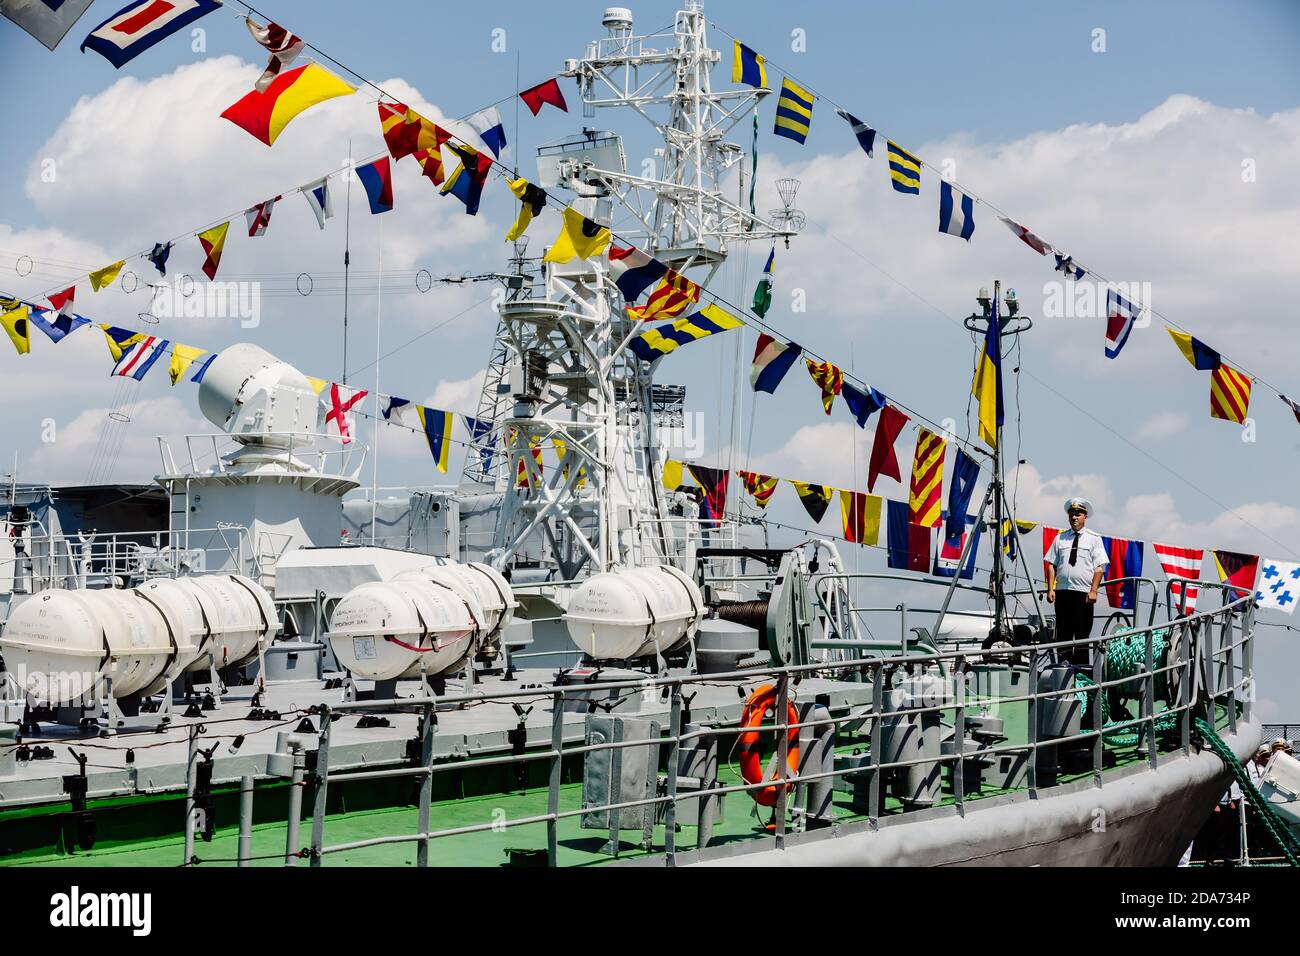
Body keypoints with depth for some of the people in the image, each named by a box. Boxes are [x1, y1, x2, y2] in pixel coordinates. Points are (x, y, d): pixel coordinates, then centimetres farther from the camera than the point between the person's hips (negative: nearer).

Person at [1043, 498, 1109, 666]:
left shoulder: (1094, 538, 5)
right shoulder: (1060, 538, 12)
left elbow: (1099, 568, -1)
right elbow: (1051, 565, 10)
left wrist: (1093, 591, -11)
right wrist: (1050, 589, 0)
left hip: (1084, 593, -2)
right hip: (1062, 592, 3)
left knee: (1082, 633, -2)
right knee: (1063, 632, 3)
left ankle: (1081, 666, -1)